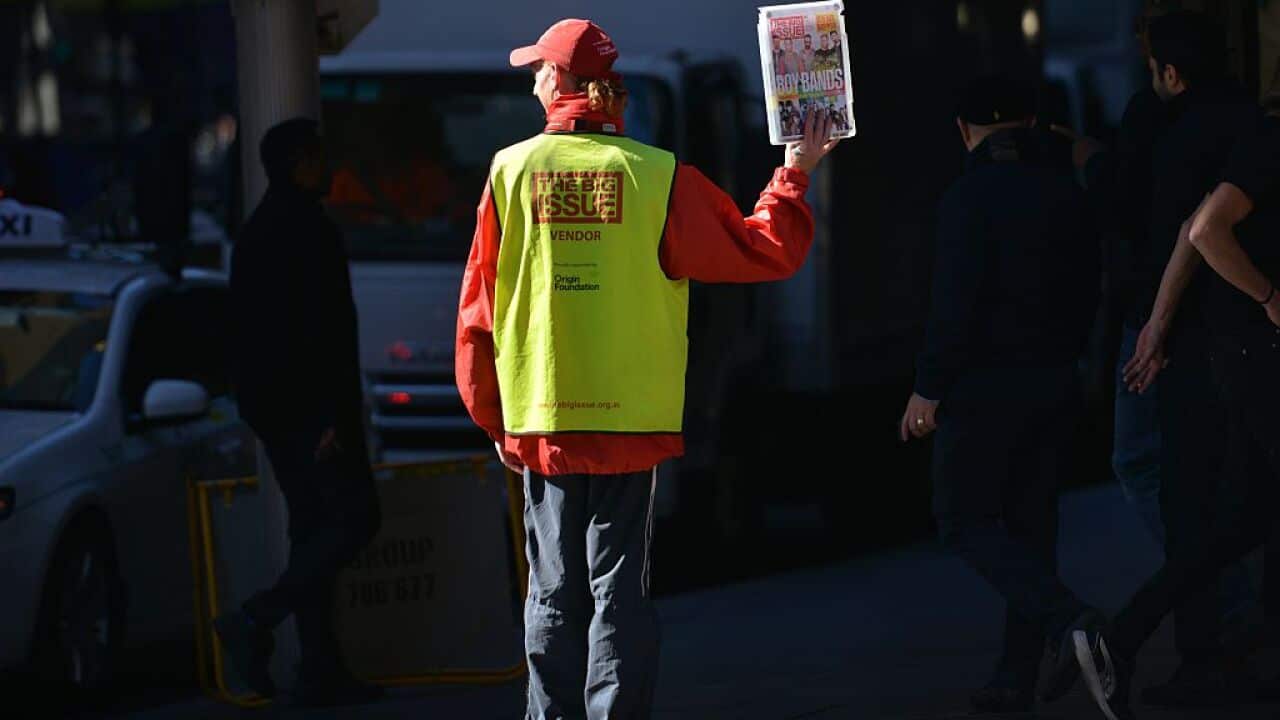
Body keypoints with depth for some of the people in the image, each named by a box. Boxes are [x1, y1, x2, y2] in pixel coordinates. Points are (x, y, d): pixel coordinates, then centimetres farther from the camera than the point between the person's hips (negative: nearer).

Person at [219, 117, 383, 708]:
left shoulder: (256, 232, 17)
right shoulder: (309, 232, -13)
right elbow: (322, 332, -19)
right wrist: (334, 415, -21)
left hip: (269, 407, 10)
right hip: (308, 406, -10)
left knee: (312, 527, 9)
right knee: (355, 515, -8)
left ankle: (320, 671, 5)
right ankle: (255, 623, -18)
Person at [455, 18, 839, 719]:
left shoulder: (512, 171, -3)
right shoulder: (657, 176, -6)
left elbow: (478, 309, 1)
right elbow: (763, 252, -1)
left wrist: (493, 417, 11)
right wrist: (794, 177, 15)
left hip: (541, 419, 1)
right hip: (632, 418, -1)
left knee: (554, 594, 9)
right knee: (619, 590, 4)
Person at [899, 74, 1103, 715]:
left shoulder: (972, 196, -13)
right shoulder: (1068, 194, 8)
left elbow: (956, 301, -18)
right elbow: (1088, 290, 12)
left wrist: (929, 388, -13)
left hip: (986, 385, -7)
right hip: (1057, 384, 7)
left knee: (965, 523, 1)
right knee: (1030, 524, 11)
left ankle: (1065, 616, -20)